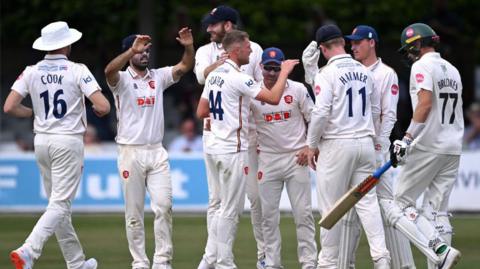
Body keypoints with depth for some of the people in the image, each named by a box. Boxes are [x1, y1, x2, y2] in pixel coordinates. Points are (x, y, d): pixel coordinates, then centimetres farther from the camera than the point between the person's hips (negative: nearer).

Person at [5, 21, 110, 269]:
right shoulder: (77, 71, -9)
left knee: (59, 203, 15)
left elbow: (9, 107, -6)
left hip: (41, 141, 5)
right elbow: (104, 106, -16)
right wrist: (97, 109, 8)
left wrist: (34, 113, 12)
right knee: (60, 205, -6)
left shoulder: (31, 72, 2)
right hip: (68, 141, -5)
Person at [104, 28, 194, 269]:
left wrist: (189, 47, -20)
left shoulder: (158, 77, 11)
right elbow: (109, 71, -26)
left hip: (156, 152, 3)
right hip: (130, 152, -3)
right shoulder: (122, 80, -3)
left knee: (164, 206, -6)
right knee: (134, 212, 1)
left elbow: (185, 67, -1)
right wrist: (132, 50, -38)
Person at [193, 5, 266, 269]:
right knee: (216, 197, 1)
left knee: (256, 195, 0)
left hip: (247, 131, -1)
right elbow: (201, 75, -15)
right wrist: (219, 63, -36)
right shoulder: (205, 52, 8)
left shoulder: (253, 50, 4)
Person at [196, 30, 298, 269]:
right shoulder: (238, 78, -16)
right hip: (233, 151, -9)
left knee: (225, 207, 16)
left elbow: (201, 112, 16)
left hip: (215, 150, 9)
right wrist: (284, 72, -5)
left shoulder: (213, 76, 11)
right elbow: (273, 98, -19)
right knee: (230, 211, -2)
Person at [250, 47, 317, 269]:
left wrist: (309, 147, -4)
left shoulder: (297, 90, 0)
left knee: (303, 213, -2)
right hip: (267, 158, 1)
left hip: (296, 158, -1)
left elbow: (313, 119, 6)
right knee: (268, 215, 2)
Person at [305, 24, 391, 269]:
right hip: (365, 143, 5)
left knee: (331, 205, 3)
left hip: (336, 145, -5)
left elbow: (321, 113, -17)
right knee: (367, 201, 5)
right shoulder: (364, 71, 8)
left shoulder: (327, 74, -11)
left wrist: (312, 145, -6)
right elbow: (375, 110, 15)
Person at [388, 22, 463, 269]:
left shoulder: (422, 66, -7)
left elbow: (426, 103, -20)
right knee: (436, 212, 8)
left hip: (428, 147, -8)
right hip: (453, 149, 8)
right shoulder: (452, 70, 18)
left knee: (401, 206, -4)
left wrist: (408, 138, -23)